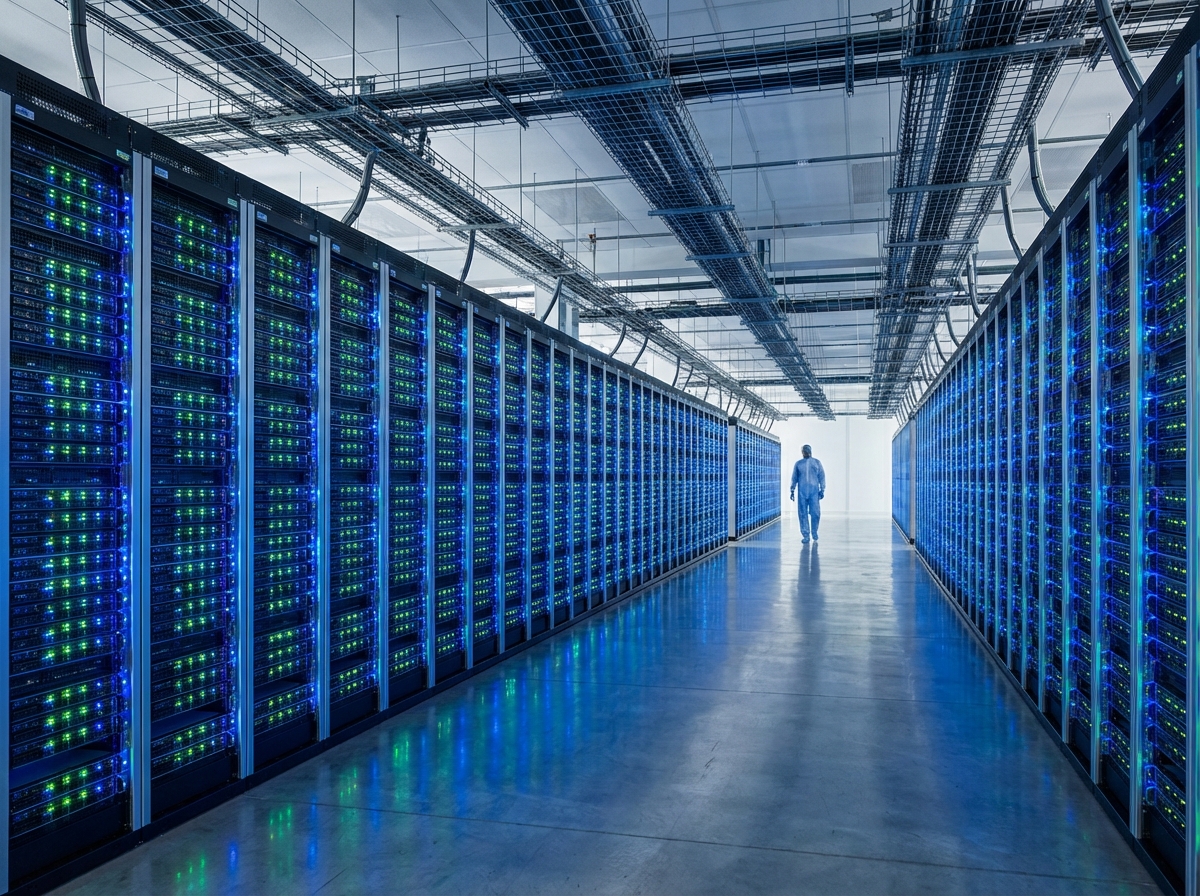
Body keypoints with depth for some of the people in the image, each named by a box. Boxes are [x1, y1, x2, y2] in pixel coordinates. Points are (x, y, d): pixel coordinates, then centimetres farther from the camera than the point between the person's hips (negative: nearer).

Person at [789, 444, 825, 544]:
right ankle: (805, 535, 5)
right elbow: (794, 478, 14)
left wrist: (822, 490, 2)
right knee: (803, 514, -1)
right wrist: (792, 491, 8)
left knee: (815, 513, -4)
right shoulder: (798, 464, 11)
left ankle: (814, 532, 17)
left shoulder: (817, 463, 9)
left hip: (814, 492, -1)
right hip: (802, 492, 1)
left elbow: (822, 477, 8)